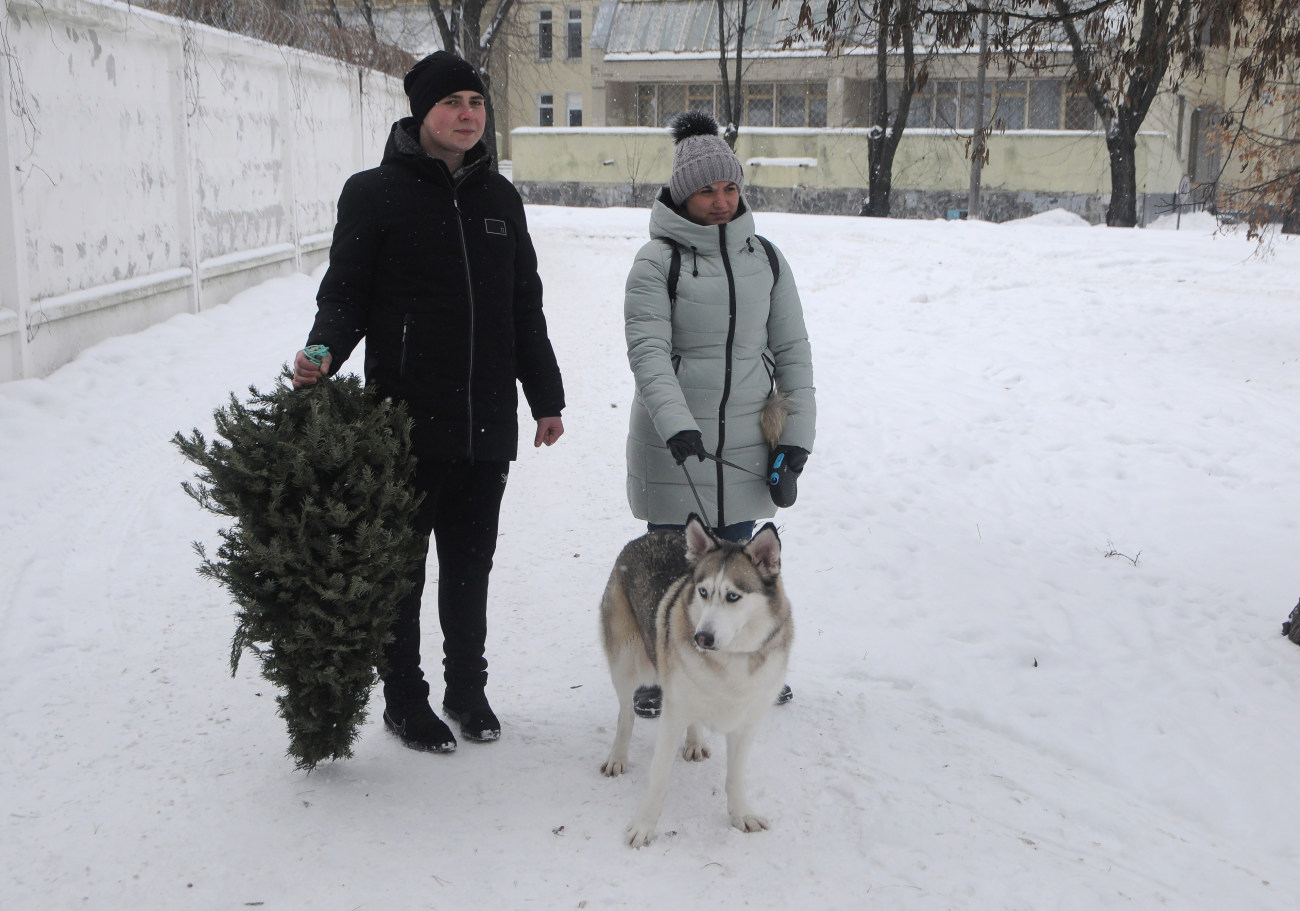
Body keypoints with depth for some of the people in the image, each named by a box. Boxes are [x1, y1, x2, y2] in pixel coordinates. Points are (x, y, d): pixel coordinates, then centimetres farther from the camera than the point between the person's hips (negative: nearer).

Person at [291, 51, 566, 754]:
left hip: (488, 425, 4)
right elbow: (346, 293, -3)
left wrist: (546, 397, 18)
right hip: (407, 423, -4)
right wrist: (324, 351, -23)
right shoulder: (374, 194, -2)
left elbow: (525, 307, 18)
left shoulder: (498, 197, 13)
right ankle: (404, 699, 21)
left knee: (471, 564, 13)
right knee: (401, 567, 6)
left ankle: (468, 688, 29)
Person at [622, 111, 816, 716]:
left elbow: (792, 350, 10)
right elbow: (647, 350, -15)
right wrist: (675, 424, -30)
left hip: (745, 441, 3)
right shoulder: (658, 260, -5)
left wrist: (796, 439, 3)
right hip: (672, 445, -3)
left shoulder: (765, 258, 8)